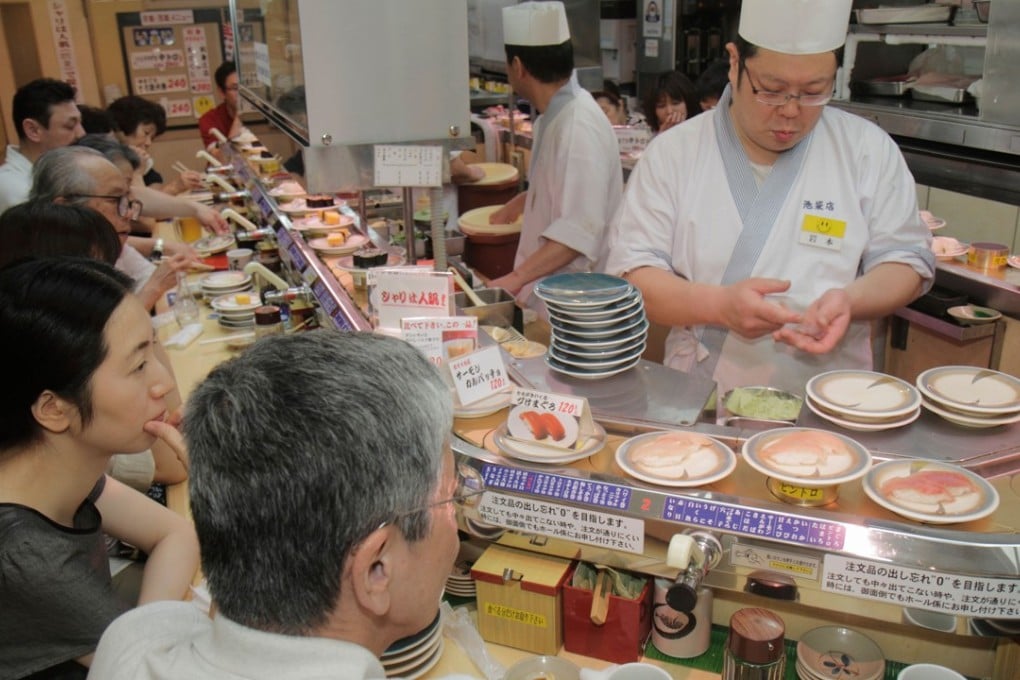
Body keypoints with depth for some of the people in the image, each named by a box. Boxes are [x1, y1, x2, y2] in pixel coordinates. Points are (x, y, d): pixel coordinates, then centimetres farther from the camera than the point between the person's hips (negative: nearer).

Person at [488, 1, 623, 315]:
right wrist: (517, 204, 43)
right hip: (548, 289, 9)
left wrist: (517, 277, -31)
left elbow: (580, 230, -29)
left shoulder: (579, 125, -23)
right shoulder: (556, 115, 9)